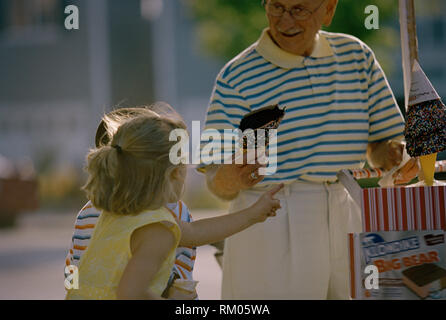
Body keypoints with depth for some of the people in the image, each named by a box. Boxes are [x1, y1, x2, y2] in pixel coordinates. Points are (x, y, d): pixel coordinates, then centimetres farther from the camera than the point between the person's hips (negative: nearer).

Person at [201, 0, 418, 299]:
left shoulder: (357, 56, 8)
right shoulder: (238, 76, -4)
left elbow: (380, 144, 12)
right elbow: (217, 184, -6)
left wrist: (395, 153, -11)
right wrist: (231, 179, -30)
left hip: (346, 223, 4)